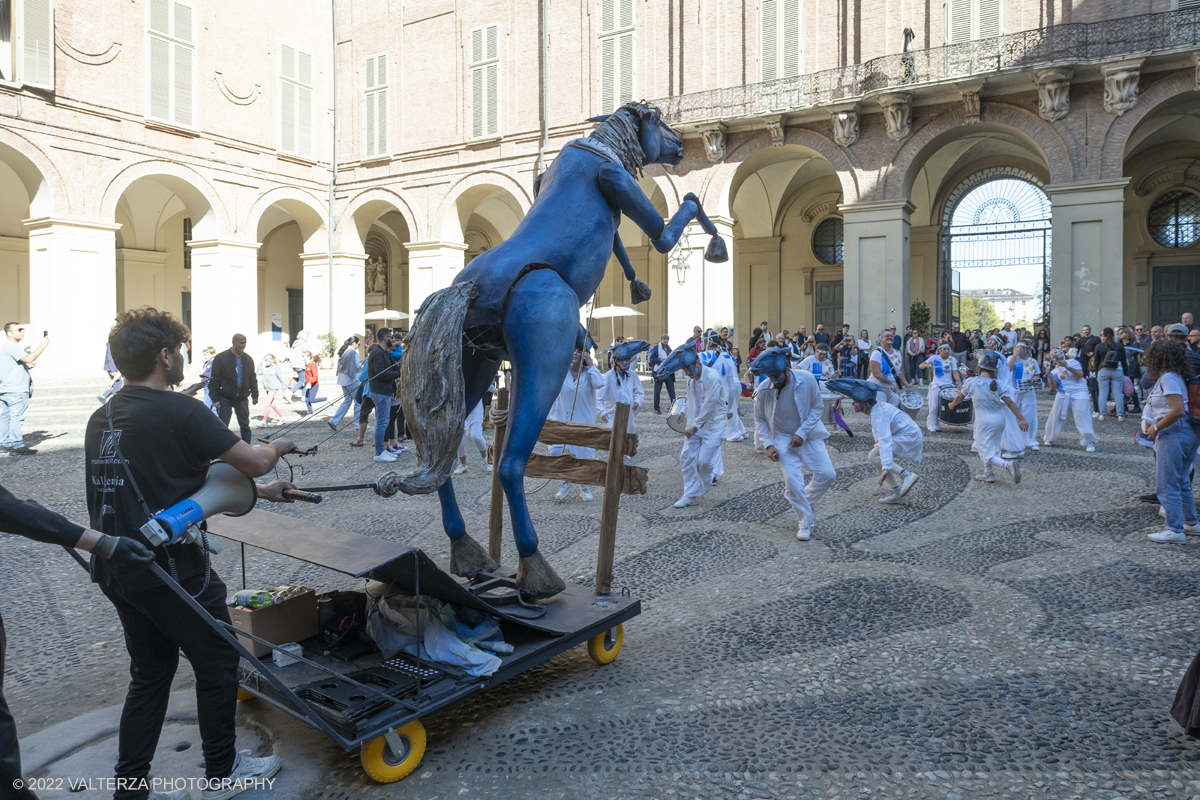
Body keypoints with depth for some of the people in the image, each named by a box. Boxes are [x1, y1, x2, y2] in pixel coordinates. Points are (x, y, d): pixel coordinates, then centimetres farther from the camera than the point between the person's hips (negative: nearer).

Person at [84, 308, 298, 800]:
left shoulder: (101, 419, 8)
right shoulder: (179, 411, -19)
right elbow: (254, 463, -16)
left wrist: (260, 492, 16)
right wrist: (276, 448, 8)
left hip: (115, 570, 8)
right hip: (170, 570, -8)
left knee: (151, 673, 20)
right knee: (218, 665, 11)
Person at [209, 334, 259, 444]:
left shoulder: (248, 359, 6)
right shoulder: (221, 358, -6)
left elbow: (252, 379, 13)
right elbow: (214, 380, -7)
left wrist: (255, 395, 10)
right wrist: (215, 399, -11)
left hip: (242, 398, 4)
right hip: (225, 398, -4)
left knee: (245, 426, 7)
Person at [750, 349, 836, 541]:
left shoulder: (807, 379, -19)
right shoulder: (763, 390, -18)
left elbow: (817, 407, -8)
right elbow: (760, 420, -2)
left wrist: (801, 433, -16)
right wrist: (769, 444, -13)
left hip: (808, 434, 1)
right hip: (782, 438, -1)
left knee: (827, 474, -5)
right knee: (792, 479, -13)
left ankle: (805, 501, 25)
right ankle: (807, 522, 7)